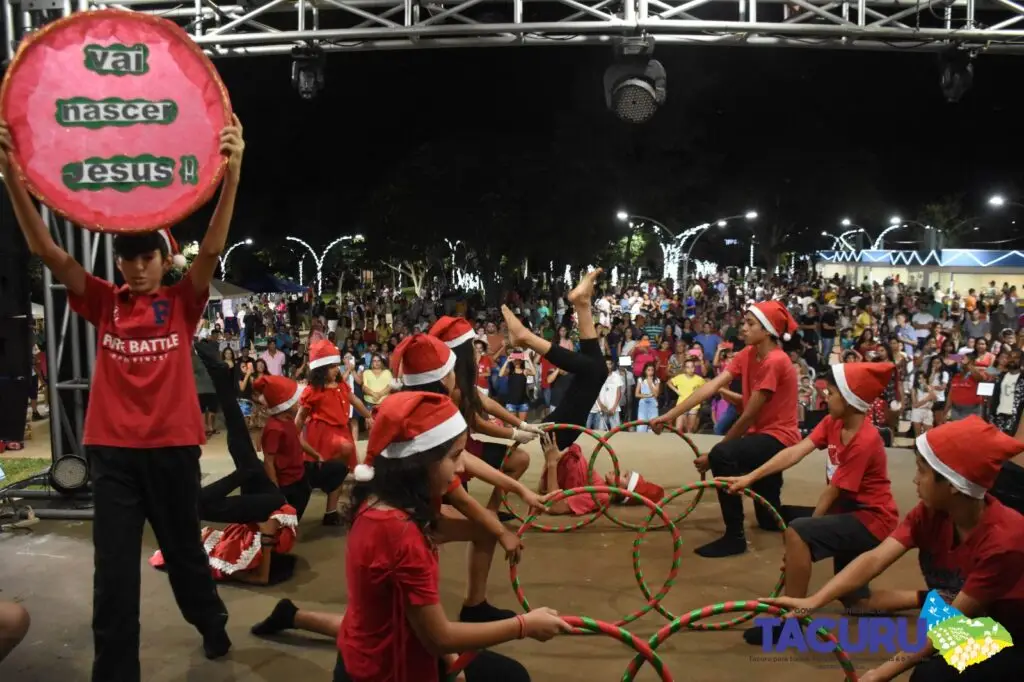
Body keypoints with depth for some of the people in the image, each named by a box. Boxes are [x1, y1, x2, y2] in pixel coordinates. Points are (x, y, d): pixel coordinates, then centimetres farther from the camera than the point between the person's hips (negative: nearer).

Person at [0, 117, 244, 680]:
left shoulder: (182, 303, -1)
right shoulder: (103, 303, 5)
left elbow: (212, 250, -15)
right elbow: (47, 252, -4)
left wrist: (232, 174, -29)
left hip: (172, 446, -1)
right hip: (112, 448, 1)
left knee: (184, 549, 16)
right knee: (113, 568, 4)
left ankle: (212, 624, 42)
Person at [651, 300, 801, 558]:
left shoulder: (775, 362, -23)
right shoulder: (747, 354, 2)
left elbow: (748, 416, -22)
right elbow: (712, 386, -7)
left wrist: (713, 453, -17)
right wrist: (671, 414, -17)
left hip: (778, 438, -9)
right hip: (761, 433, 9)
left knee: (722, 456, -35)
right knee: (769, 521, 18)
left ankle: (735, 536, -24)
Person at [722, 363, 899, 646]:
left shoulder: (864, 441, -26)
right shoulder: (833, 423, -1)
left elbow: (832, 491, -20)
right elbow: (794, 452, -10)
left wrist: (809, 527, -10)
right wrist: (749, 478, -19)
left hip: (873, 520, -10)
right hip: (852, 514, 10)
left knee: (796, 533, -28)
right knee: (854, 600, 21)